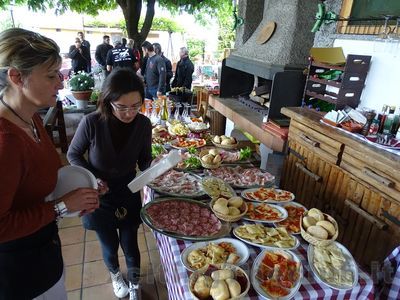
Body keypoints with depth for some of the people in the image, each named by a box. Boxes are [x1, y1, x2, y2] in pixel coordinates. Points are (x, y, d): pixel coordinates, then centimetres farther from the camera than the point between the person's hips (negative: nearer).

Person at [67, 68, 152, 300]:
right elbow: (73, 155, -7)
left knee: (130, 244, 12)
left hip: (129, 195, 1)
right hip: (99, 197, -1)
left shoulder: (143, 124, -17)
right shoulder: (92, 123, -24)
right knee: (110, 245, 17)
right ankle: (115, 275, 53)